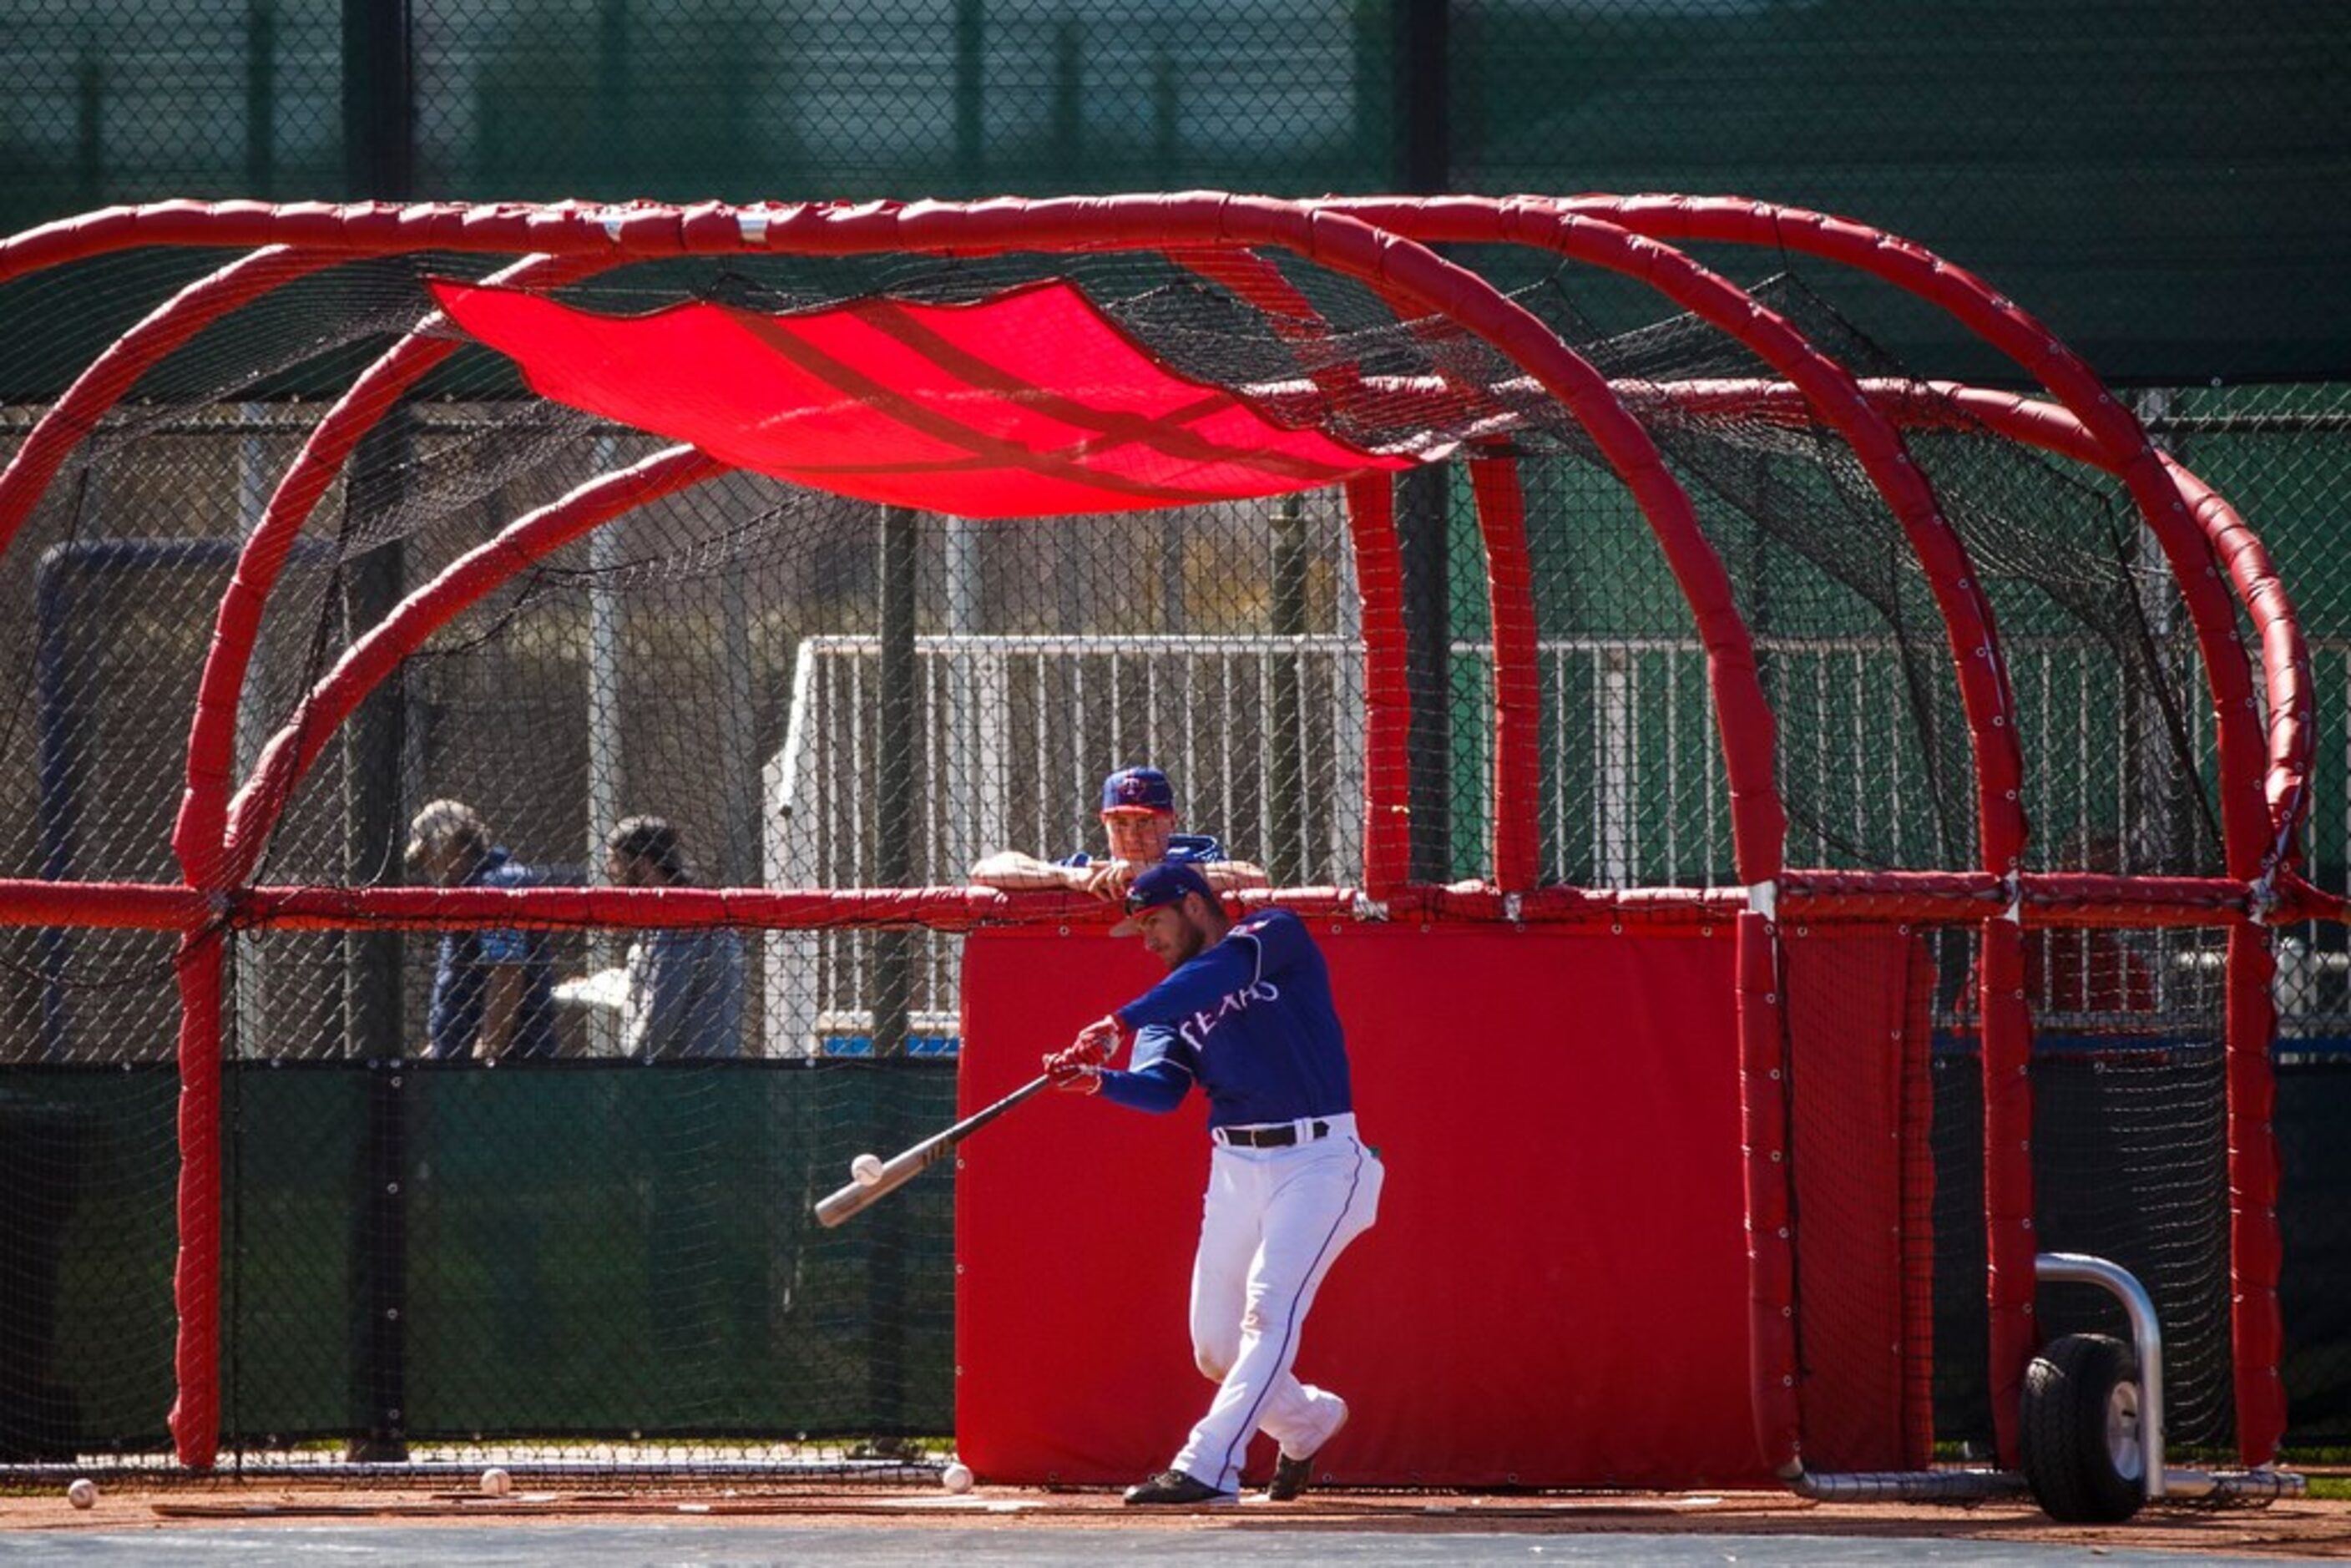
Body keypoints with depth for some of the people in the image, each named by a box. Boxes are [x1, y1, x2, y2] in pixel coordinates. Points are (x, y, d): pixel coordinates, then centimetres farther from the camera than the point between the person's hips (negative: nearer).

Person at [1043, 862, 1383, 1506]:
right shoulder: (1171, 1008, 14)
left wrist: (1118, 1023, -33)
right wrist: (1100, 1080, -26)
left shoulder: (1277, 935, -2)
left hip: (1316, 1162, -7)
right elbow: (1162, 1089, -4)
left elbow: (1220, 975, -23)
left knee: (1269, 1308, -21)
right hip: (1235, 1169, 7)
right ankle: (1310, 1419, 34)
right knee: (1215, 1345, 6)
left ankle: (1206, 1468, -29)